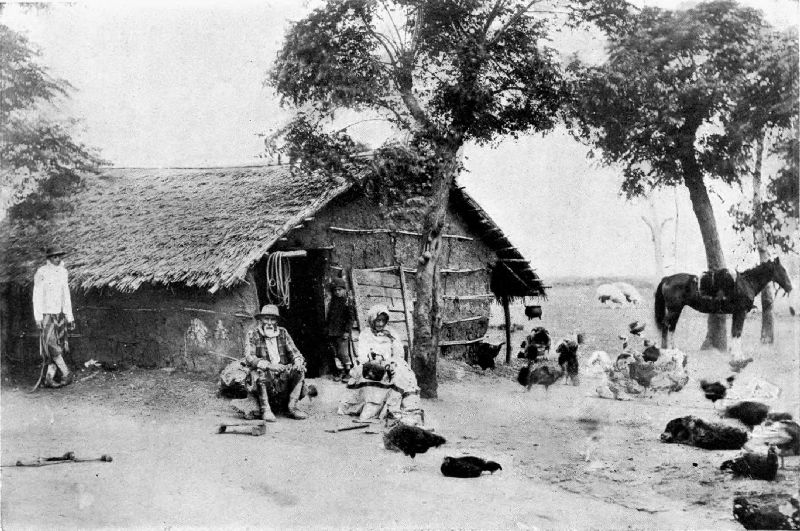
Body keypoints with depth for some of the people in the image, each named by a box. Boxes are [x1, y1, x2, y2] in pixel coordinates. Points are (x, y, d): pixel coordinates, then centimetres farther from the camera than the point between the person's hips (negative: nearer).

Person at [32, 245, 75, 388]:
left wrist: (70, 317, 14)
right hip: (46, 314, -6)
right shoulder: (41, 273, -8)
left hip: (60, 314, 6)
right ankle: (66, 374, -4)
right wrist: (38, 318, -13)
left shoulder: (63, 272, 9)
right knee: (51, 344, -12)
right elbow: (37, 296, -8)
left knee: (59, 346, 2)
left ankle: (49, 379, 7)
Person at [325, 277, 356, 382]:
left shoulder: (347, 302, -6)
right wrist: (327, 327, 17)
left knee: (343, 353, -7)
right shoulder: (332, 302, 13)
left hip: (342, 333, -6)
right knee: (336, 353, 8)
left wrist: (347, 331, -13)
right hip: (332, 333, 6)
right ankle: (340, 371, 17)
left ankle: (347, 371, 6)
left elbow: (351, 318, -9)